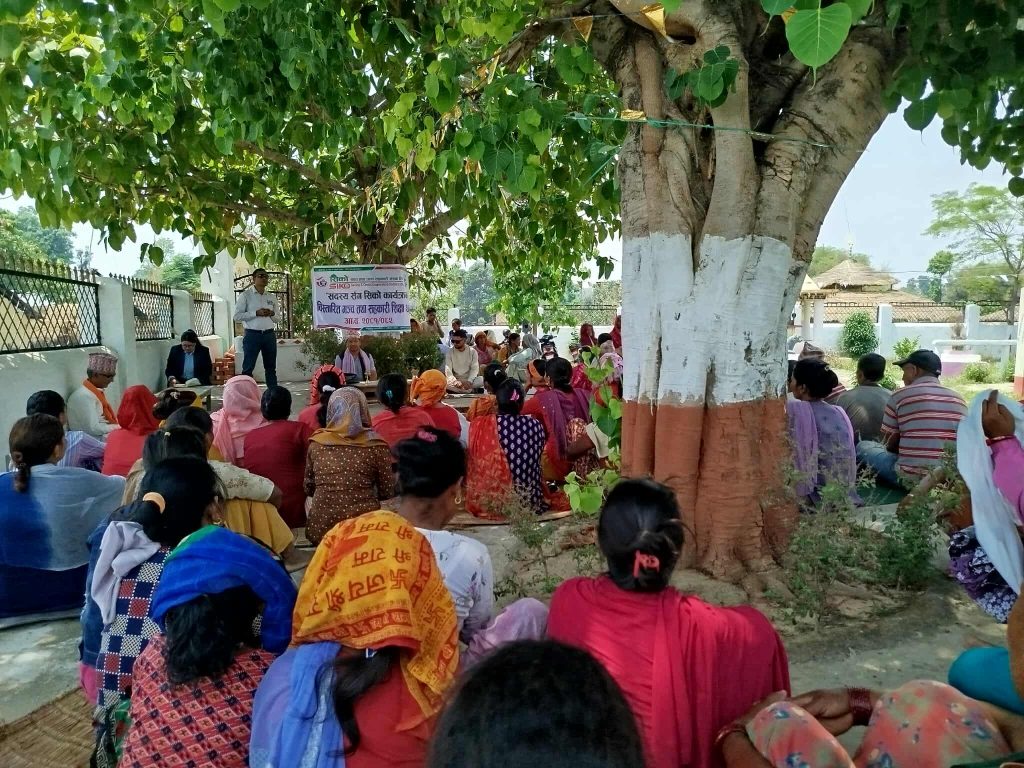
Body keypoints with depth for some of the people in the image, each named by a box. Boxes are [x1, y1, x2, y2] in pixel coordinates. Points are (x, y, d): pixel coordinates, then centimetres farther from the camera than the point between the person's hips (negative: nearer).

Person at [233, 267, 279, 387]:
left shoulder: (271, 297, 14)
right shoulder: (245, 295, 1)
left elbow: (277, 320, 18)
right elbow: (237, 316, -7)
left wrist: (272, 314, -4)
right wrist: (256, 313, -16)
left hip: (269, 335, 5)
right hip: (252, 335, -5)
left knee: (271, 367, 10)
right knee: (248, 368, -2)